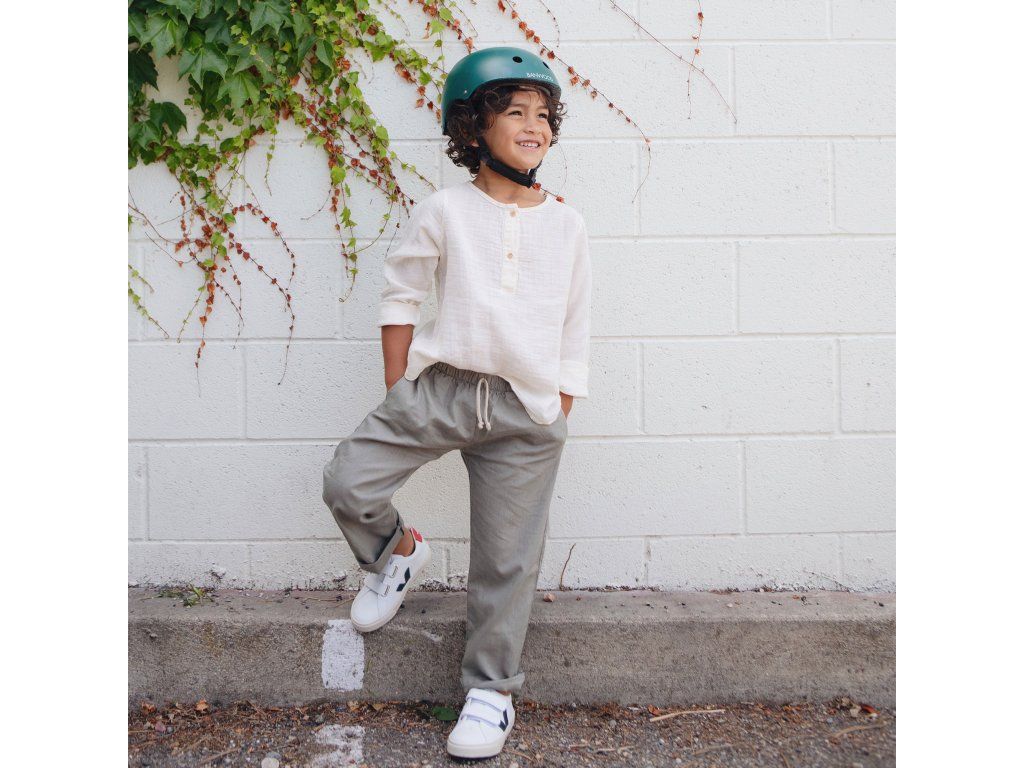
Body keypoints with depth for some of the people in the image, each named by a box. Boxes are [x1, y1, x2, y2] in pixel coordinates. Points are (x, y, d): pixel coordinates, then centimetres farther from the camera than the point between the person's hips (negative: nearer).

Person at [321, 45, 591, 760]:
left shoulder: (566, 225, 5)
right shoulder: (445, 211, 1)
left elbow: (576, 330, 10)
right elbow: (401, 298, 7)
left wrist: (557, 420, 8)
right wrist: (397, 397, 4)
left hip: (526, 408, 0)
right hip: (441, 385, 0)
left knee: (507, 559, 5)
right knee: (348, 483, -11)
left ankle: (493, 687, 23)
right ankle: (396, 550, 22)